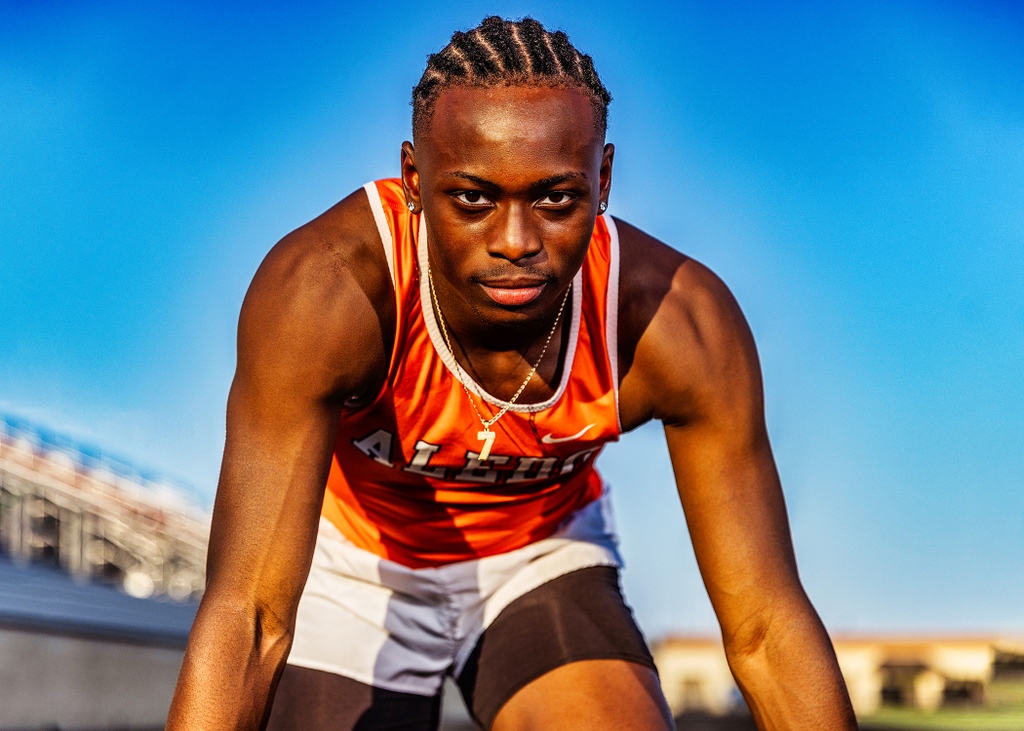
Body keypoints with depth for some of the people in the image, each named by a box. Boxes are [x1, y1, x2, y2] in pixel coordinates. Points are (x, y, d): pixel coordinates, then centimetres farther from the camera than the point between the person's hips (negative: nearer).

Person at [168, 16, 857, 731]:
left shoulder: (679, 321, -30)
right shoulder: (322, 290, -36)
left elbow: (767, 627, -26)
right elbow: (247, 614, -40)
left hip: (544, 556, 1)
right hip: (354, 564, 0)